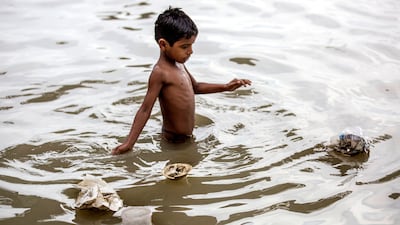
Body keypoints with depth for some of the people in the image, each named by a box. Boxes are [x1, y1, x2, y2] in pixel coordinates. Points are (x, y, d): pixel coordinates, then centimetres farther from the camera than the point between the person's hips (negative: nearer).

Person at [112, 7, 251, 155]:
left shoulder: (179, 64, 8)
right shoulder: (160, 72, -19)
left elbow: (196, 87, 25)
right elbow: (145, 109, -19)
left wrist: (226, 87, 18)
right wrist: (129, 143, -23)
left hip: (187, 137, 9)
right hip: (174, 141, -9)